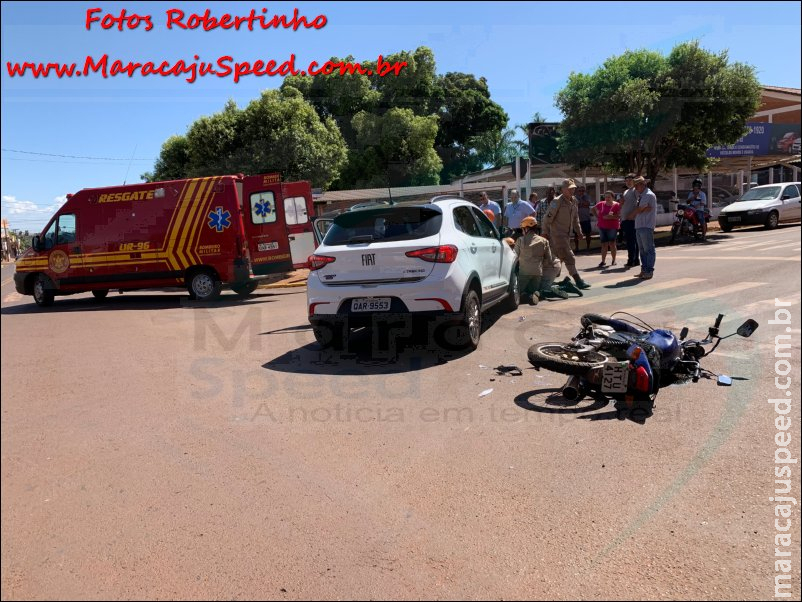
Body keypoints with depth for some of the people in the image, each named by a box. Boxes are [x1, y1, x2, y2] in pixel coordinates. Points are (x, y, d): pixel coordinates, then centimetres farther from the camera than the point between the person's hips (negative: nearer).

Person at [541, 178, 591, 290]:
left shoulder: (573, 201, 9)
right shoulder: (557, 201, -14)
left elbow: (575, 217, 20)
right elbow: (548, 218, -13)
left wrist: (578, 230, 17)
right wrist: (545, 233, -11)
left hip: (567, 234, 8)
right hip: (557, 235, -8)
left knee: (559, 257, 15)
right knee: (569, 258, -11)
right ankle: (578, 281, -11)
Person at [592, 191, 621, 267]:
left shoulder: (617, 205, -6)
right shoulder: (601, 204, 5)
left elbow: (619, 216, -15)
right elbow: (593, 209, 21)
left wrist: (610, 217, -24)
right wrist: (597, 216, 9)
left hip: (612, 227, -4)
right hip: (602, 227, 4)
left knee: (612, 243, -1)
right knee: (604, 244, 5)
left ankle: (613, 260, 11)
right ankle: (603, 261, 8)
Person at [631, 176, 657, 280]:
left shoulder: (649, 195, -9)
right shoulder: (639, 195, 19)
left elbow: (638, 209, -12)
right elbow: (637, 209, 11)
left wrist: (633, 213, 5)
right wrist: (644, 209, -7)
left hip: (646, 226, -9)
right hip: (638, 226, 9)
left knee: (648, 249, -6)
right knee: (642, 250, 12)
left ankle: (649, 271, -5)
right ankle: (644, 269, 18)